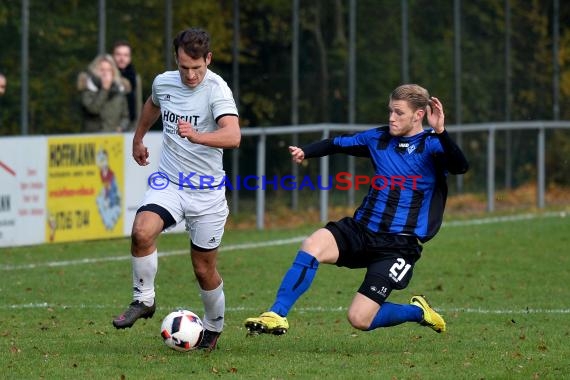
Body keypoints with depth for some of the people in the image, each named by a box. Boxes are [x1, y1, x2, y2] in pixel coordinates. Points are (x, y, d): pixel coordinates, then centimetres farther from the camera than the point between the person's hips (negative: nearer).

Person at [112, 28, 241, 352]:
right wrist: (138, 138, 38)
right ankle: (144, 301, -6)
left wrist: (196, 136, -50)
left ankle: (214, 327, 32)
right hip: (169, 183, 3)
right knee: (142, 232, -26)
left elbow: (233, 136, -34)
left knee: (204, 269, 6)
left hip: (207, 191, -3)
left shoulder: (217, 89, -18)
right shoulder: (164, 83, 0)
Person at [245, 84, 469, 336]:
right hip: (362, 228, 5)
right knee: (313, 245, -25)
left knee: (359, 319, -10)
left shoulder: (431, 145, -9)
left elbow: (460, 167, -28)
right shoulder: (379, 138, 9)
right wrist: (304, 152, 0)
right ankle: (276, 316, -20)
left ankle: (418, 312, 18)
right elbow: (338, 144, 19)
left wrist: (440, 133, -43)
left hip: (400, 243, -5)